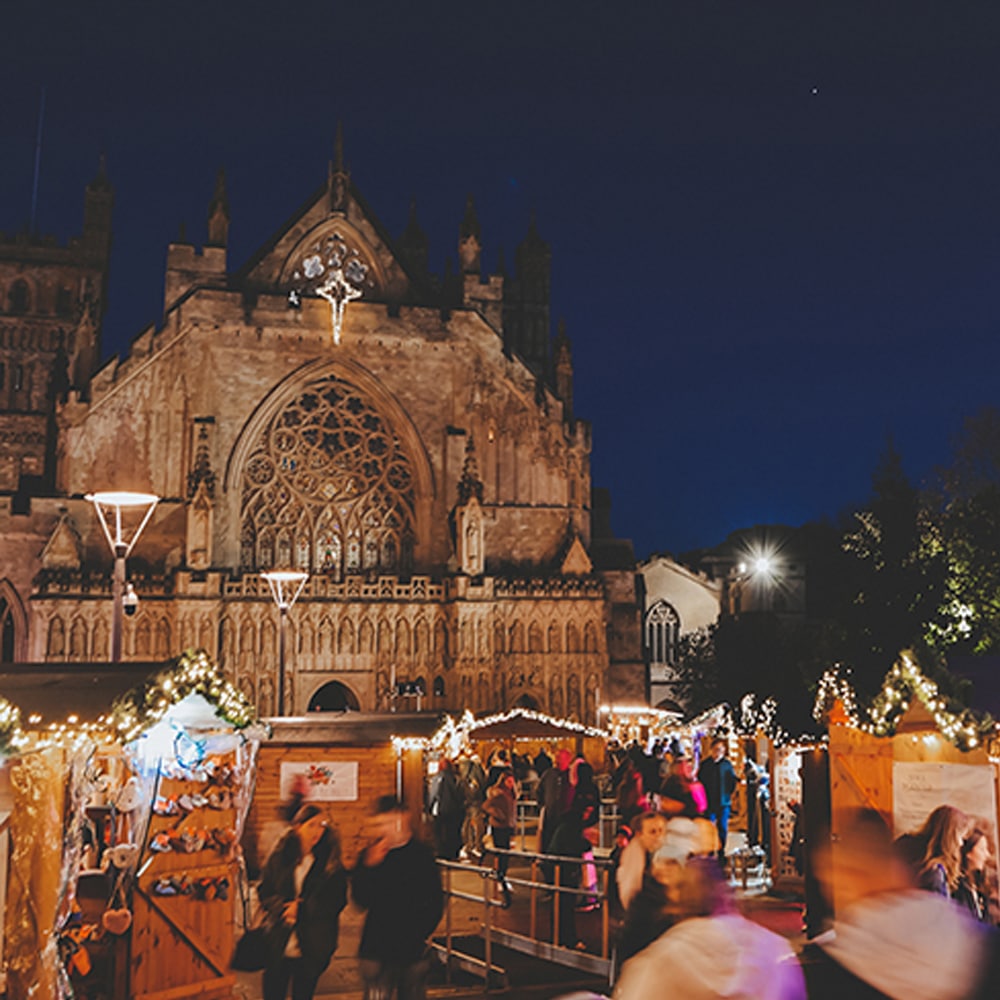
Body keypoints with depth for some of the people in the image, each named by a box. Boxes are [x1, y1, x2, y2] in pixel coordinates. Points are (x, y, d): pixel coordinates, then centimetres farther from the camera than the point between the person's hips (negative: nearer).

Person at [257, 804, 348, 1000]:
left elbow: (338, 900, -7)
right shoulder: (280, 855, -1)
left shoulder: (330, 861, -4)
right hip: (278, 945, 1)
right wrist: (283, 907, -17)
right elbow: (264, 891, 2)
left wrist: (302, 909, -16)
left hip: (311, 948, -1)